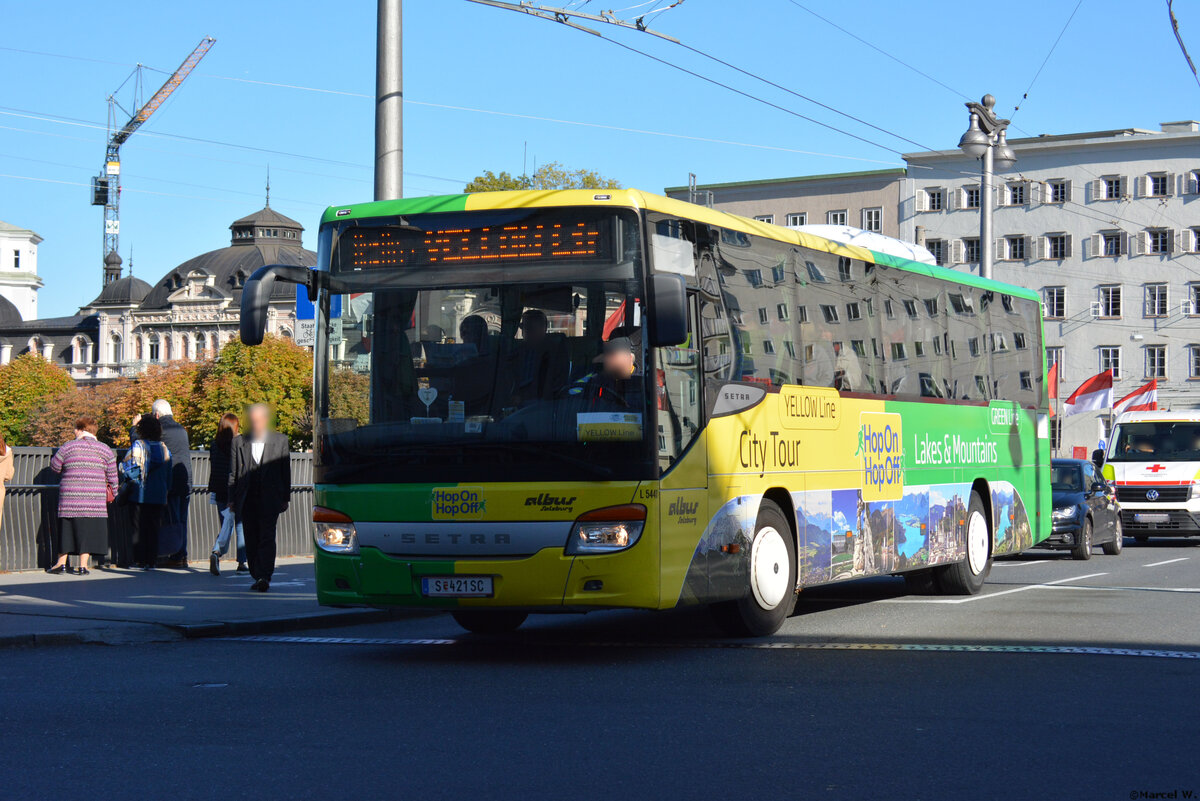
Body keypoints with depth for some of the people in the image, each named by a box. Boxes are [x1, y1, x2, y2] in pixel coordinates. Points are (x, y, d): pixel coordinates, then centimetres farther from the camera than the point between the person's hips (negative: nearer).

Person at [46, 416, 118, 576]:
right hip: (95, 499, 0)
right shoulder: (105, 450, 5)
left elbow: (54, 466, 12)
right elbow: (112, 476, 6)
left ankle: (61, 563, 15)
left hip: (70, 497, 0)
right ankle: (83, 566, 3)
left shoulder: (68, 447, 2)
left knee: (67, 528, 10)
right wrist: (113, 493, 18)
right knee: (88, 531, 4)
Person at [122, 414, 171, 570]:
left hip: (141, 495, -3)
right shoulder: (164, 448, 5)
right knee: (154, 529, 7)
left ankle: (139, 561, 4)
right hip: (159, 496, 3)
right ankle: (151, 561, 6)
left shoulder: (138, 445, -8)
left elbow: (131, 468, -13)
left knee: (139, 528, 4)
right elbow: (169, 474, 10)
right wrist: (167, 492, 17)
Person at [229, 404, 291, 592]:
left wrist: (285, 499, 4)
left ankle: (265, 577, -17)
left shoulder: (280, 441, 5)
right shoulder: (239, 442, 9)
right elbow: (233, 473, 11)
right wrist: (232, 499, 5)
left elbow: (286, 471, 7)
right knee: (251, 540, 6)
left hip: (270, 499, -2)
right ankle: (257, 577, 15)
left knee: (267, 538, -12)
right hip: (247, 500, 3)